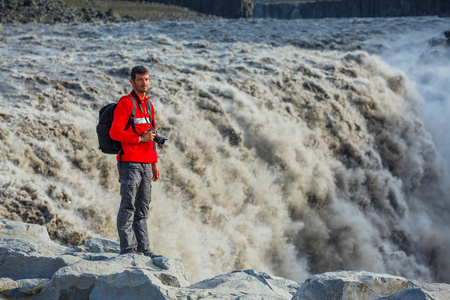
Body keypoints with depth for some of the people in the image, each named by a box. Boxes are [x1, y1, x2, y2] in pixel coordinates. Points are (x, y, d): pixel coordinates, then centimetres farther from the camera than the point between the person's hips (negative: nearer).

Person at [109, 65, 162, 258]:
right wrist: (140, 139, -15)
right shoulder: (126, 103, -7)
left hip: (145, 164, 8)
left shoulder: (148, 105, 18)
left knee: (142, 209, 9)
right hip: (130, 163, -8)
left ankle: (143, 249, 12)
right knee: (128, 207, -6)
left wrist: (154, 165, 20)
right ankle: (128, 248, -4)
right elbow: (115, 133, -14)